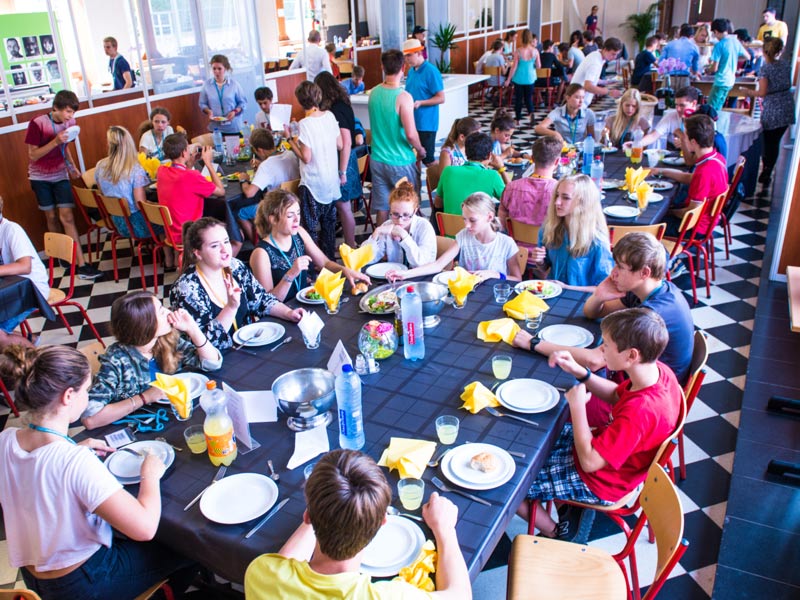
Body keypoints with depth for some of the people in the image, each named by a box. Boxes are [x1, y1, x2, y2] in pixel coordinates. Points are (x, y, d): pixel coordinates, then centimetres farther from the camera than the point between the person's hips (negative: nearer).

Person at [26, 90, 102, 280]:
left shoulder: (69, 122, -4)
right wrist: (54, 142, -28)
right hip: (40, 177, -2)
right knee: (52, 217, 6)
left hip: (60, 175, 2)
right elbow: (32, 156, -17)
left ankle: (81, 265, -13)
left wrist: (72, 167, -3)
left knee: (67, 217, -7)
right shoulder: (37, 124, -17)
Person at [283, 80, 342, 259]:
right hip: (332, 179, 6)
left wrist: (290, 138, -9)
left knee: (311, 226, 6)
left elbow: (306, 157, -19)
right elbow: (340, 145, 4)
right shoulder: (330, 116, -3)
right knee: (329, 221, 19)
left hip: (312, 184, -6)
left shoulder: (305, 124, -20)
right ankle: (329, 257, 31)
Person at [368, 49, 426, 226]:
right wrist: (420, 149, -5)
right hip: (401, 163, -6)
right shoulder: (403, 97, -19)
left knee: (382, 208, 14)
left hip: (377, 160, 6)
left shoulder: (374, 93, 1)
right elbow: (410, 134, -23)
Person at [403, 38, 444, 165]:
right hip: (411, 122, 7)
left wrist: (420, 103, -26)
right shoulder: (411, 71, 10)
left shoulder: (431, 71, -13)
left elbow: (441, 98, -15)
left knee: (428, 160, -1)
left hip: (426, 123, -7)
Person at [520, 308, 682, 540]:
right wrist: (579, 372, -9)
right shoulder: (659, 370, -15)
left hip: (600, 482, -9)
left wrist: (577, 405, -26)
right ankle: (565, 505, 26)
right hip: (607, 447, 9)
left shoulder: (639, 412, -40)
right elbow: (616, 395, 5)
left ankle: (555, 533, 18)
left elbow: (589, 461, -33)